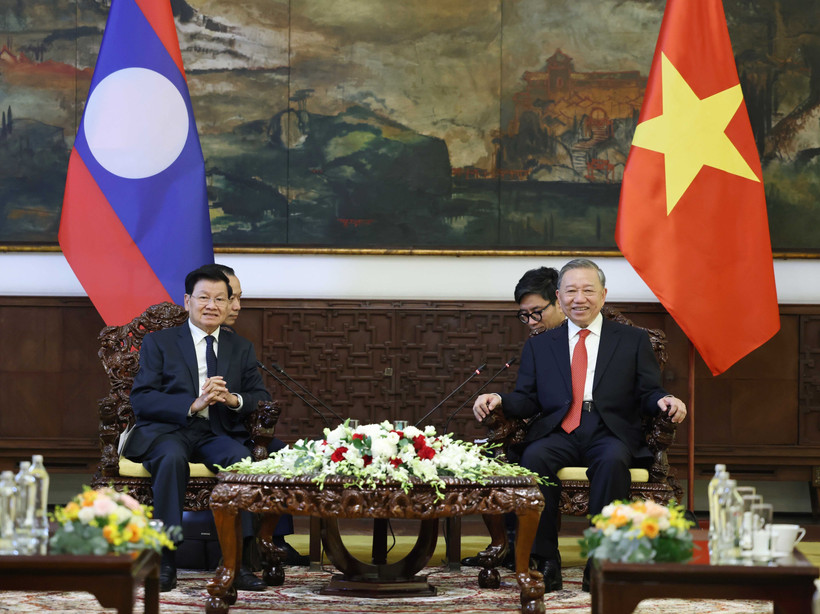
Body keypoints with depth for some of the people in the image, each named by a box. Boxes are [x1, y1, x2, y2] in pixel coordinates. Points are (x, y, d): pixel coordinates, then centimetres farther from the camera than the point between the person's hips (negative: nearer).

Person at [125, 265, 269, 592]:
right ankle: (165, 561, -33)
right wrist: (193, 405, -18)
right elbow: (141, 399, -4)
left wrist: (235, 400, -11)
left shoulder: (242, 348, 19)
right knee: (172, 457, -38)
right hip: (165, 431, -2)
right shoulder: (158, 342, 8)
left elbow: (262, 398, 13)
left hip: (218, 433, 2)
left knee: (242, 458, -32)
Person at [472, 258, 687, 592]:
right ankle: (545, 562, -27)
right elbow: (528, 400, 14)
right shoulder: (539, 345, 22)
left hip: (610, 433, -1)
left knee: (613, 461, -37)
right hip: (558, 433, 1)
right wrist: (499, 400, -7)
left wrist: (664, 401, -14)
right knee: (533, 458, -33)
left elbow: (648, 394, 9)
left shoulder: (633, 340, 17)